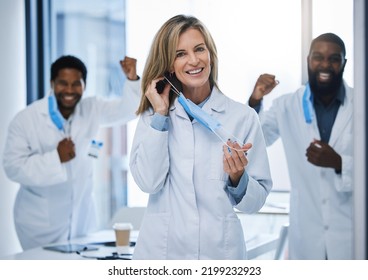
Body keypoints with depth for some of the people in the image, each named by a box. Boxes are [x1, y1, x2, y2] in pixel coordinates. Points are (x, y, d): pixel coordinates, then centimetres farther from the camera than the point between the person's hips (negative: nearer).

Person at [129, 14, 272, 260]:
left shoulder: (243, 117, -4)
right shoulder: (152, 115, 1)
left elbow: (255, 201, -1)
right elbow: (148, 182, -13)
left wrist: (238, 178, -20)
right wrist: (161, 115, -12)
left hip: (220, 250, 0)